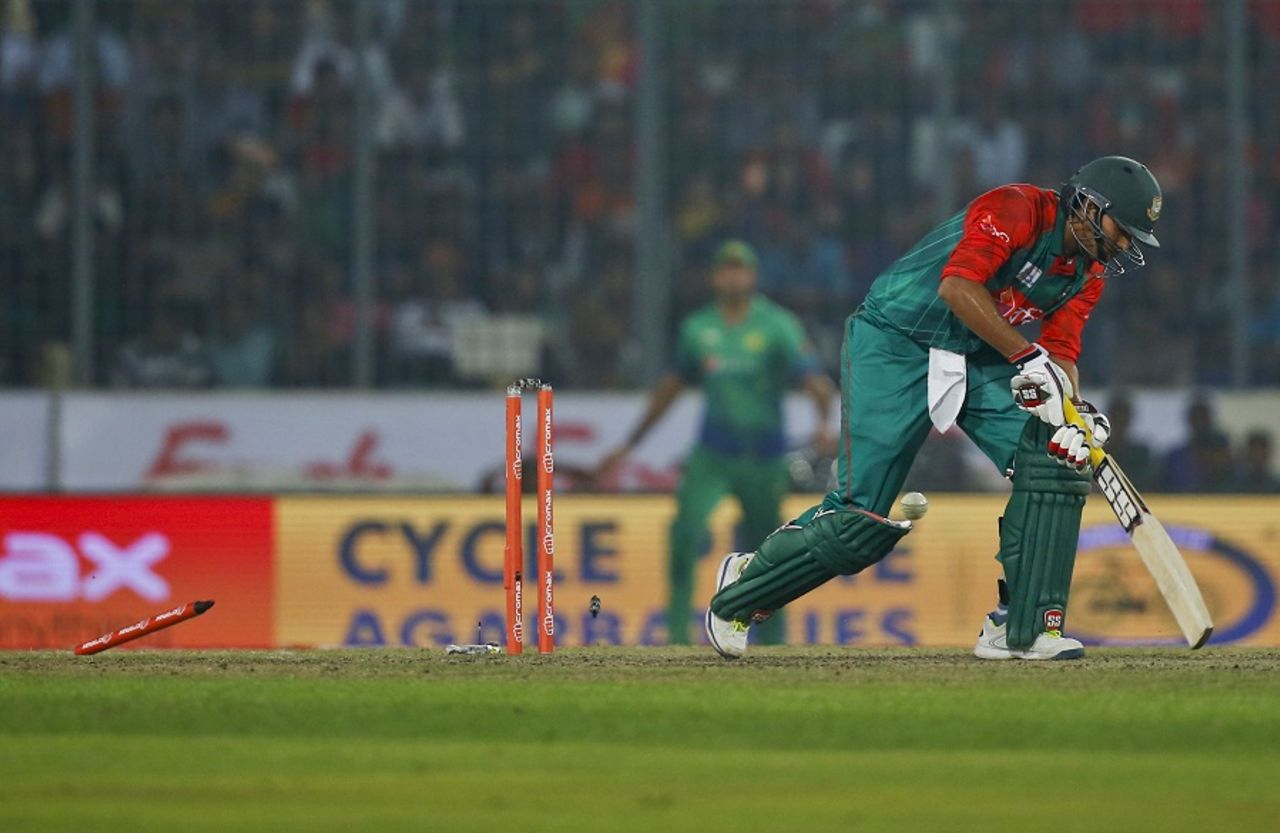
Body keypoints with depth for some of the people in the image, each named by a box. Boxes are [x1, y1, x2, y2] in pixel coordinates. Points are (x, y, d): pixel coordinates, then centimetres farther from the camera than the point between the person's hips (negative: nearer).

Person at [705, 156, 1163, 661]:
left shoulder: (1090, 271, 4)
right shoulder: (1016, 211, -22)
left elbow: (1061, 352, 0)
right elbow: (957, 286, -34)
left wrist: (1075, 410, -21)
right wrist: (1030, 358, -35)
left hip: (980, 362, 8)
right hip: (894, 348, -8)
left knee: (1055, 454, -14)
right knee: (862, 518, -12)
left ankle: (1021, 628, -7)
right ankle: (742, 589, 14)